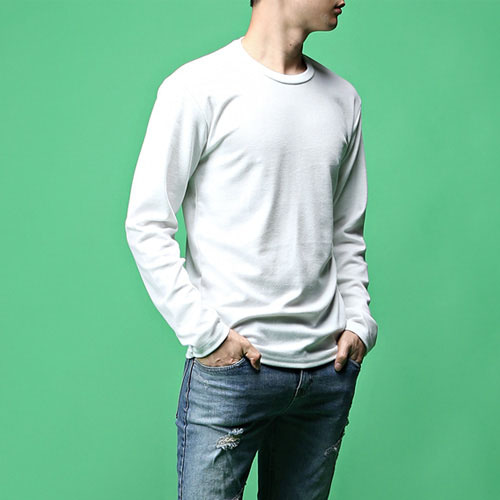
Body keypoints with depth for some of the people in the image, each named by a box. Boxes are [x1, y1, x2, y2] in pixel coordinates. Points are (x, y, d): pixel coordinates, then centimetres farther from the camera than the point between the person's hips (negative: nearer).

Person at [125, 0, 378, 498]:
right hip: (230, 366, -5)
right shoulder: (199, 88, -5)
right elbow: (146, 225, -6)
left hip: (328, 366, 5)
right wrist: (205, 333, -12)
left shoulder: (344, 99, 12)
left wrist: (358, 321, 5)